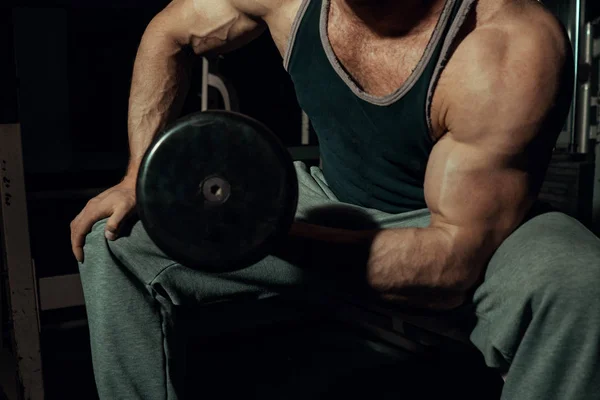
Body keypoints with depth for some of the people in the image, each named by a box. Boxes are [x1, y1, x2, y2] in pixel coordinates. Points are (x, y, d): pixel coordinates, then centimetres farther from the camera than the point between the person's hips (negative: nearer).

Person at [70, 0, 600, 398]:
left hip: (470, 225, -3)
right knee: (112, 240, -2)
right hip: (330, 201, 5)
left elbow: (456, 265, -30)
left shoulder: (514, 48, -30)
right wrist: (139, 178, -1)